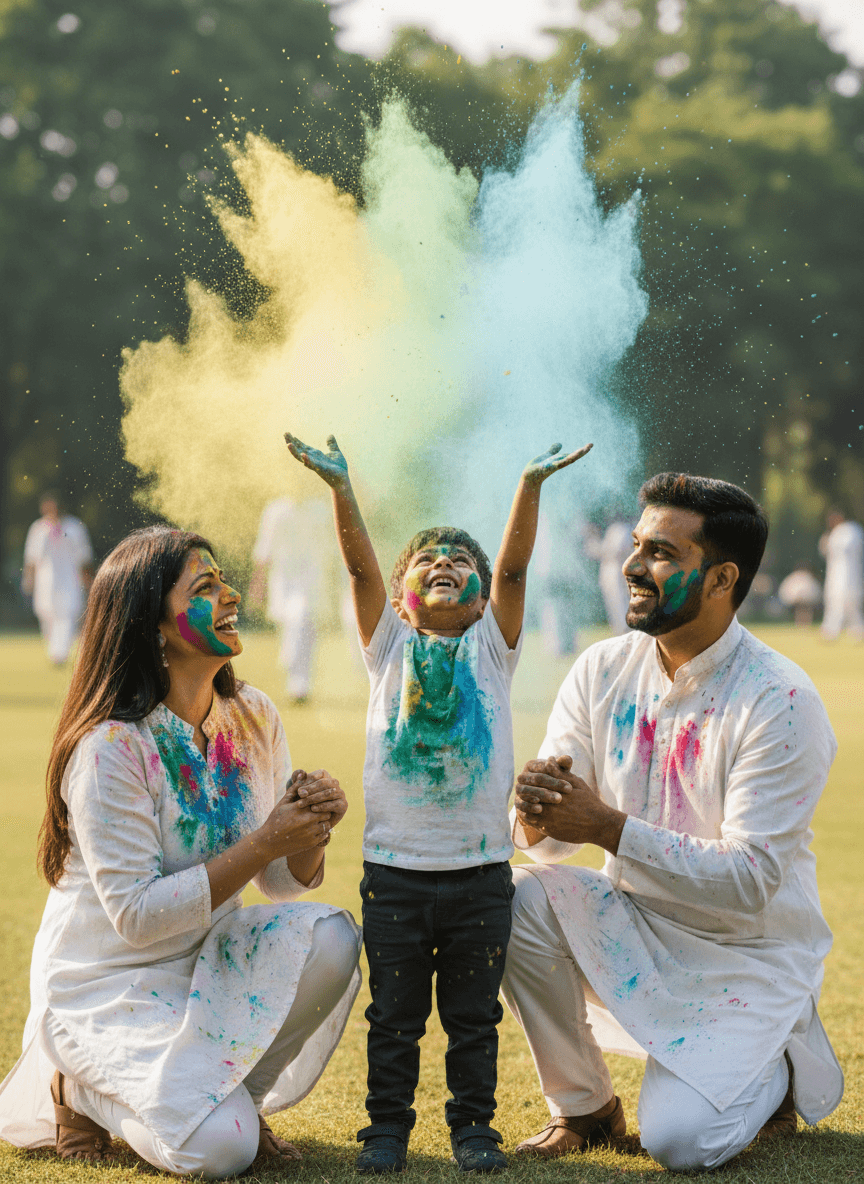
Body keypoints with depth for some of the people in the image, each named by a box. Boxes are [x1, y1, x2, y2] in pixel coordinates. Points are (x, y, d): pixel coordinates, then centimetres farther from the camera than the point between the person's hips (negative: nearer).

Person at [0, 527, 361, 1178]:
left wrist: (312, 828, -19)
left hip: (209, 958, 6)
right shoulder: (110, 748, -22)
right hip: (110, 984, -6)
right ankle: (83, 1088, 7)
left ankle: (234, 1094, 1)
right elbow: (136, 916, -24)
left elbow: (285, 881, 4)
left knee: (328, 936, -23)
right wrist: (265, 842, -26)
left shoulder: (253, 718, -1)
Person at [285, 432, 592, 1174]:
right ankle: (388, 1125, 20)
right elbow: (360, 567, -8)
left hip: (480, 873, 0)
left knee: (473, 1015, 9)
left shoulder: (491, 649, 6)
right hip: (394, 871, 0)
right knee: (394, 1015, 9)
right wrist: (341, 490, -21)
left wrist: (531, 486, -20)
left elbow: (514, 567, -8)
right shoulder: (389, 648, 5)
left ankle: (473, 1125, 21)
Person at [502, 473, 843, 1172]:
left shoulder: (781, 702, -19)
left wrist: (610, 827, -32)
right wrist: (534, 819, -29)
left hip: (749, 951, -5)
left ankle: (781, 1070, 13)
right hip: (635, 930, 5)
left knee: (679, 1139, -23)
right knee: (519, 898, -23)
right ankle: (583, 1108, -2)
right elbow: (551, 843, -4)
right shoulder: (604, 672, -3)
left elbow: (748, 881, -25)